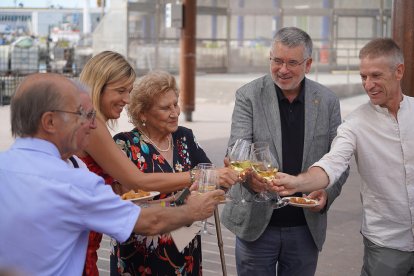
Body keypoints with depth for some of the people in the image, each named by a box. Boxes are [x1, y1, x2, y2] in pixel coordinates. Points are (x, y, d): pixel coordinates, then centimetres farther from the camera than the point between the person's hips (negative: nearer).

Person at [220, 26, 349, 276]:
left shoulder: (328, 101, 1)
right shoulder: (249, 96, -5)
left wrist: (327, 193, -15)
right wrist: (248, 175, -37)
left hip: (306, 227, 2)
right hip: (256, 223, -2)